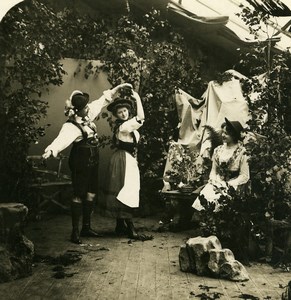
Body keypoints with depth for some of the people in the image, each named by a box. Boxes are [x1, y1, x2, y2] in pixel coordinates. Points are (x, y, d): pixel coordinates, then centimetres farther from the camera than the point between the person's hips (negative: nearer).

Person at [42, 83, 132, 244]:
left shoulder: (87, 114, 3)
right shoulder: (71, 126, -21)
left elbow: (102, 100, 15)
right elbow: (62, 138, -40)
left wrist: (117, 88, 16)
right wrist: (51, 149, -60)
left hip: (93, 161, 8)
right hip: (80, 162, -8)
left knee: (91, 194, 12)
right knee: (79, 196, -3)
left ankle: (86, 227, 23)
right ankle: (75, 231, 7)